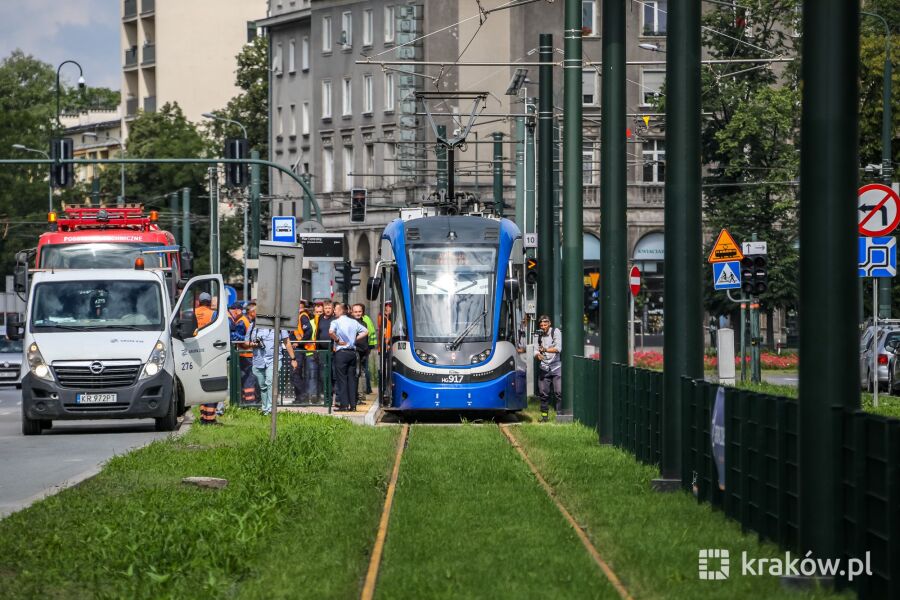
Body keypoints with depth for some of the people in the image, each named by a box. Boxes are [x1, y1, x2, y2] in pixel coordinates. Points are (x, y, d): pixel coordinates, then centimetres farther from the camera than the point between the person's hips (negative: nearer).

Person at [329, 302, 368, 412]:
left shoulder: (336, 322, -6)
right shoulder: (353, 322, 11)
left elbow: (331, 332, -26)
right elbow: (365, 332, 11)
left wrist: (337, 340, -10)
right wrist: (355, 339, 10)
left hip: (341, 352, -5)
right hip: (352, 352, 5)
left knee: (341, 379, -2)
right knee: (352, 379, 7)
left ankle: (344, 405, -7)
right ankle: (353, 405, 5)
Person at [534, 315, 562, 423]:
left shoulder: (555, 332, -3)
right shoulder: (539, 335, 10)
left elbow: (558, 348, -13)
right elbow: (536, 350, 10)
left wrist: (545, 349, -24)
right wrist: (537, 355, -13)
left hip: (556, 367, -4)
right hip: (544, 368, 4)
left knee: (559, 392, -11)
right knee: (543, 393, 5)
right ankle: (544, 415, 16)